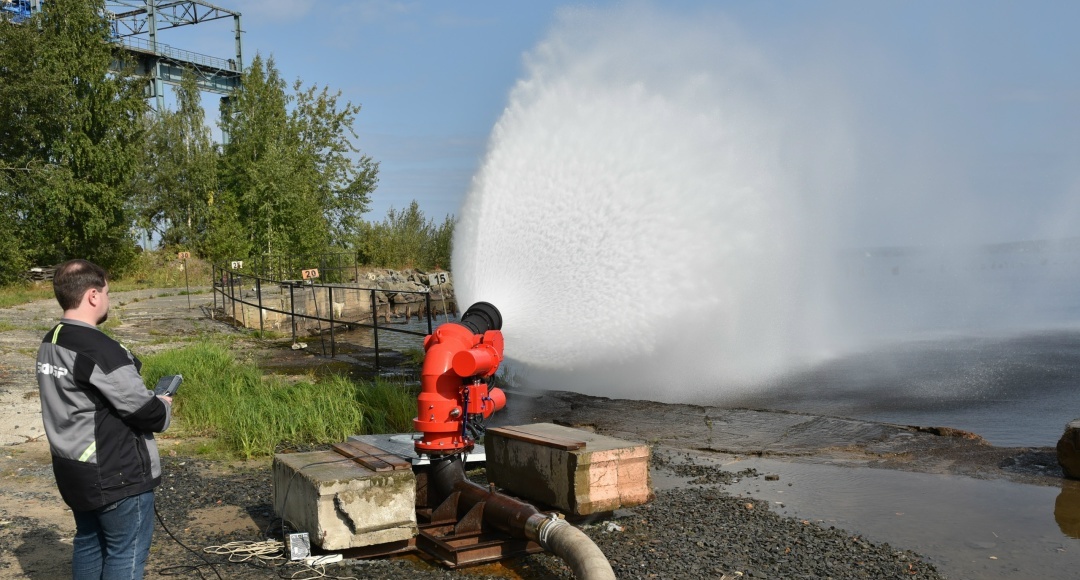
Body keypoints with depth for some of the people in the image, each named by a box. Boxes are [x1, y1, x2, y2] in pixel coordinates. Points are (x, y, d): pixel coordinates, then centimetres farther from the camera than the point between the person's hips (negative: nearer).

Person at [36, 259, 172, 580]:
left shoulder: (49, 344, 6)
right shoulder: (99, 349, -24)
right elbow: (145, 413, -22)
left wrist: (148, 399, 6)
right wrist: (164, 407, 0)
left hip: (75, 469, 9)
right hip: (117, 475, -9)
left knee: (89, 544, 20)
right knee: (126, 554, 3)